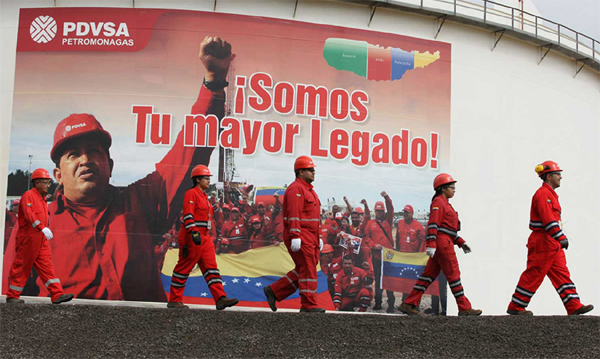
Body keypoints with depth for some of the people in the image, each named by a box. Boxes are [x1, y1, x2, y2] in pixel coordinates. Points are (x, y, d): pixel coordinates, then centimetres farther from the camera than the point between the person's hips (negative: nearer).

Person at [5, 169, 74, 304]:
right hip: (28, 239, -8)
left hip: (41, 241, 8)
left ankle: (57, 295, -5)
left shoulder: (42, 199, 19)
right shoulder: (28, 196, -11)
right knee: (21, 267, 1)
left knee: (47, 265, 1)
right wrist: (43, 228, -38)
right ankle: (12, 297, 12)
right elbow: (29, 215, -27)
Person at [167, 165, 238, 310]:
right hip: (192, 237, -9)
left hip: (204, 238, 9)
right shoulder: (191, 193, -8)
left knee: (211, 268, 1)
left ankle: (220, 299, -4)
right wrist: (193, 232, -30)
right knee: (183, 268, -1)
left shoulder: (204, 196, 21)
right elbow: (187, 215, -19)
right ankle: (174, 300, 7)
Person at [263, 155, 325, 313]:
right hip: (299, 236, -10)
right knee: (308, 269, -8)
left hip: (309, 237, 10)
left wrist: (318, 238, 22)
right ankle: (309, 305, -3)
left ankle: (274, 291, 16)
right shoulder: (295, 189, -10)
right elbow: (294, 214, -20)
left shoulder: (309, 190, 22)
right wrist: (295, 236, -27)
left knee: (303, 270, 10)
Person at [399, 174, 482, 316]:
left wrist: (461, 243, 23)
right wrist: (431, 244, -26)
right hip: (442, 242, -10)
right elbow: (433, 224, -18)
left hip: (445, 243, 10)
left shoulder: (445, 204, 25)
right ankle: (465, 308, 4)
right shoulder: (438, 202, -7)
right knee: (453, 275, -3)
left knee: (429, 275, 6)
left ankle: (408, 304, 5)